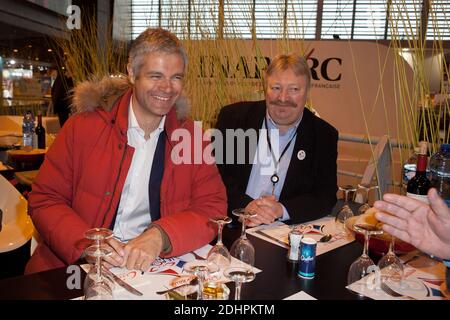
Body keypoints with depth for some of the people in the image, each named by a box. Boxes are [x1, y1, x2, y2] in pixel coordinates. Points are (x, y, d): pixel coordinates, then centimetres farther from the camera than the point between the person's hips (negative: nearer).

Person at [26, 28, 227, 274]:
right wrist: (87, 244, -18)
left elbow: (213, 207, -2)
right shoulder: (83, 126, -2)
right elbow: (44, 200, 0)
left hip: (154, 268, 0)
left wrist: (161, 236, -20)